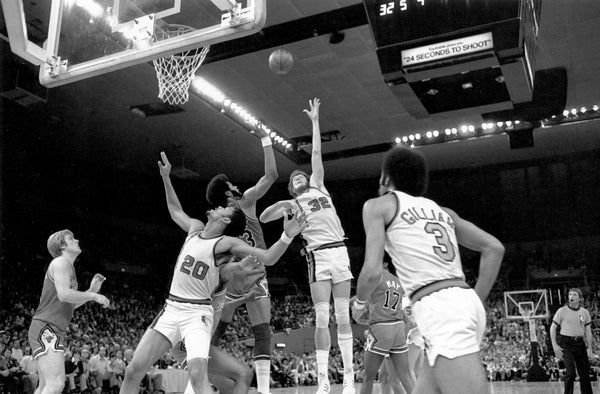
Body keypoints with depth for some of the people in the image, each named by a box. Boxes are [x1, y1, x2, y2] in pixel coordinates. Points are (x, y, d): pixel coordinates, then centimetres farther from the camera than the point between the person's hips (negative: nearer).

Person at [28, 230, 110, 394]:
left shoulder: (68, 266, 23)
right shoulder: (61, 262, -7)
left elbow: (70, 304, 25)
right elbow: (64, 294, -22)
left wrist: (92, 290, 15)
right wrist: (94, 296, -14)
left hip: (54, 331, 11)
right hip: (46, 328, -11)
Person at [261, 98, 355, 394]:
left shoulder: (318, 186, 19)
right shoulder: (291, 203, 13)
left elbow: (316, 153, 15)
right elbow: (263, 218, 2)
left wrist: (314, 121, 14)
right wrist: (282, 205, -13)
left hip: (340, 251, 2)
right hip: (318, 256, -2)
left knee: (343, 317, 1)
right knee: (322, 319, -7)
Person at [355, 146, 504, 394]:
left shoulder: (378, 205, 8)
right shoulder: (441, 210, 25)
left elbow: (373, 271, -4)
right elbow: (494, 248, 20)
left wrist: (359, 303, 17)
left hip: (437, 308, -8)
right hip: (466, 302, 8)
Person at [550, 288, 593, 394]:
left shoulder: (585, 312, 6)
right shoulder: (562, 311, -3)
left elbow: (588, 331, 8)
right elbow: (552, 328, 0)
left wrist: (589, 348, 2)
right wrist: (555, 345, -7)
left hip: (580, 343, 4)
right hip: (566, 343, -3)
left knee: (584, 374, 7)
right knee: (570, 373, -12)